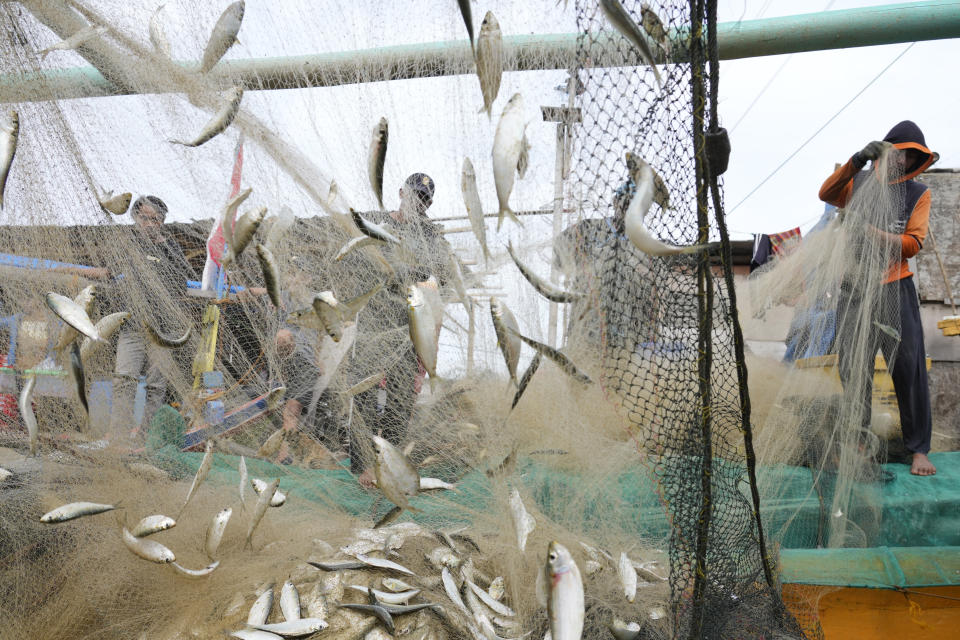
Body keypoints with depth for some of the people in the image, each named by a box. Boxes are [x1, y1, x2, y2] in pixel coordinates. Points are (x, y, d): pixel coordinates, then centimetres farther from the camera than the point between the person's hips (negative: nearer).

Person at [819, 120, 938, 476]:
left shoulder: (918, 194, 8)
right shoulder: (859, 183, 9)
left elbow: (913, 243, -3)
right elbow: (826, 194, -11)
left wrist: (873, 233, -17)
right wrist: (855, 163, -24)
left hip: (896, 289, 0)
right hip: (854, 290, 0)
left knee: (909, 368, -2)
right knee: (854, 370, 3)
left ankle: (919, 448, 9)